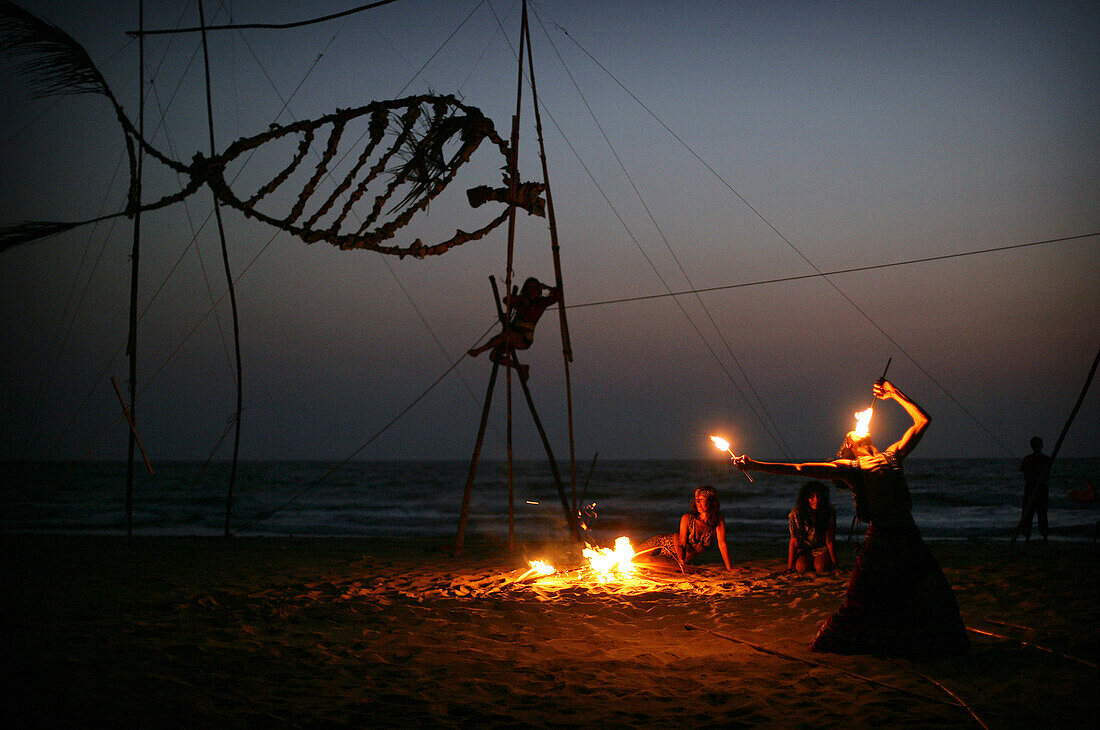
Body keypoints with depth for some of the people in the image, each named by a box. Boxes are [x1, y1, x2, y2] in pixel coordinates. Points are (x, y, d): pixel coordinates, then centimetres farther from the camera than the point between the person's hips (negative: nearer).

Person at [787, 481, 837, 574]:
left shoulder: (830, 513, -17)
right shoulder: (796, 514, -18)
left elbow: (830, 541, -12)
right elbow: (793, 543, -14)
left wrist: (835, 564, -17)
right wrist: (789, 568, -17)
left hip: (822, 549, 0)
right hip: (803, 549, 0)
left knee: (820, 567, -29)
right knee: (802, 567, -28)